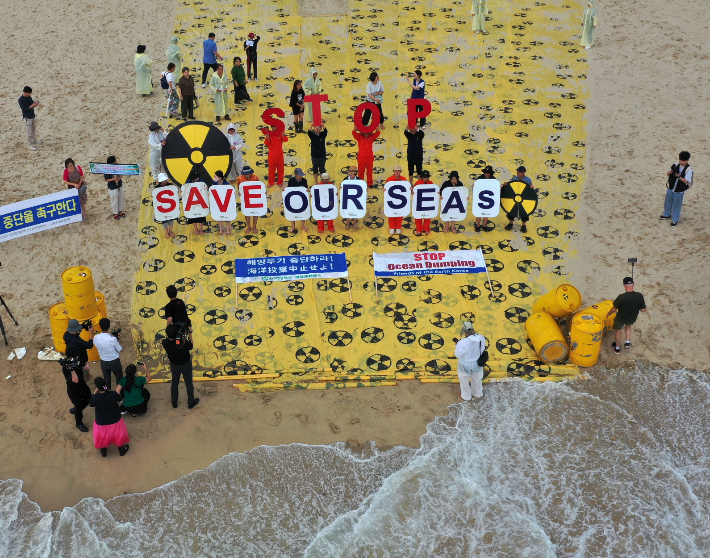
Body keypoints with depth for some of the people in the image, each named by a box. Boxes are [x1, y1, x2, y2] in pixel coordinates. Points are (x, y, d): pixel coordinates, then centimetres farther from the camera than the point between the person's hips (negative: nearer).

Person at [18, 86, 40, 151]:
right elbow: (24, 109, -23)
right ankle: (29, 145, 6)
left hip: (32, 116, 8)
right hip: (27, 117, -8)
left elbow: (31, 103, 15)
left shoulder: (29, 97, 3)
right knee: (29, 131, -2)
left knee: (34, 129, 23)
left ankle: (34, 140, 43)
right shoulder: (21, 100, -20)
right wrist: (31, 106, -29)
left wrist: (34, 103, -8)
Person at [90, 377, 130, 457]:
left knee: (102, 437, 29)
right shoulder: (113, 394, -26)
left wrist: (95, 393, -6)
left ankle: (103, 451, 49)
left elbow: (90, 404, -7)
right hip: (115, 420, 1)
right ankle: (121, 450, 47)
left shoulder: (95, 397, -29)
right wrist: (118, 392, 3)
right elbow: (119, 400, -5)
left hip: (101, 423, -1)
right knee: (118, 435, 28)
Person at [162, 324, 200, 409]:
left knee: (174, 384, 26)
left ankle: (174, 402, 44)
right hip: (186, 365, -3)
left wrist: (168, 323, -3)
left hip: (174, 366, 3)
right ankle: (191, 402, 40)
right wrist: (190, 333, -9)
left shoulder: (165, 343, -28)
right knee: (189, 384, 20)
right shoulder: (183, 343, -38)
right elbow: (190, 347, -16)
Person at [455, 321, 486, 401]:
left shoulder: (462, 342, -38)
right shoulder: (481, 338, -23)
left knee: (464, 380, 27)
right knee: (477, 379, 32)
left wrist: (457, 345, -9)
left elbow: (458, 354, -24)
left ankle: (466, 397, 49)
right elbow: (483, 348, -5)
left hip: (465, 365, -4)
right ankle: (478, 394, 56)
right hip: (477, 363, 4)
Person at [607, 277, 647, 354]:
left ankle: (617, 348, 44)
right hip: (632, 319, 3)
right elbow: (643, 310, -12)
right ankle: (628, 342, 30)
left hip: (621, 318, -2)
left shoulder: (621, 297, -32)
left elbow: (614, 309, -19)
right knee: (628, 325, 37)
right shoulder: (639, 296, -23)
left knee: (618, 329, 27)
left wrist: (608, 313, 1)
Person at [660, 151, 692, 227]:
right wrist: (671, 171, -23)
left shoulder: (689, 169, -18)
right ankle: (667, 214, 46)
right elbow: (668, 174, 0)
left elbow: (686, 181, -19)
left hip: (679, 191, -5)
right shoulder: (675, 165, -6)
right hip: (670, 188, 5)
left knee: (676, 205, 7)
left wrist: (678, 176, -33)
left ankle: (675, 220, 24)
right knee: (668, 202, 22)